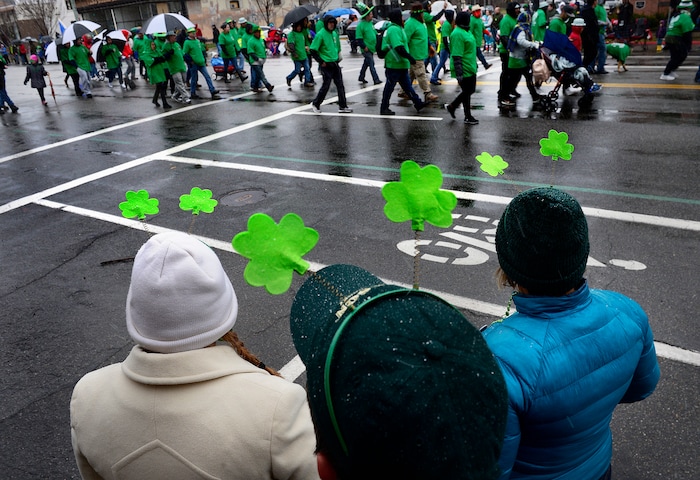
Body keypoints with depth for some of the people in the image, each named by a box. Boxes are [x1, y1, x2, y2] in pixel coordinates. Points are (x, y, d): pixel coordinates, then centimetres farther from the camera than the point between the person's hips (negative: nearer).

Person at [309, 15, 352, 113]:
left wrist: (338, 57, 16)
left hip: (335, 64, 7)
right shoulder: (320, 34, -13)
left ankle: (342, 106, 11)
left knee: (340, 86, 5)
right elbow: (312, 50, -14)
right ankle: (315, 104, 17)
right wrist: (321, 62, -13)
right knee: (326, 86, -1)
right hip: (326, 65, -7)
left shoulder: (335, 33, 9)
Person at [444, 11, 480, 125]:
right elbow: (456, 56, -24)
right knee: (467, 92, 1)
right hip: (464, 70, -10)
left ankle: (452, 106, 29)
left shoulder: (466, 31, 12)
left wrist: (474, 64, 26)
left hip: (470, 68, 10)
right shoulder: (458, 34, -19)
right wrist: (458, 73, -27)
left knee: (470, 90, 17)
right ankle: (468, 117, 14)